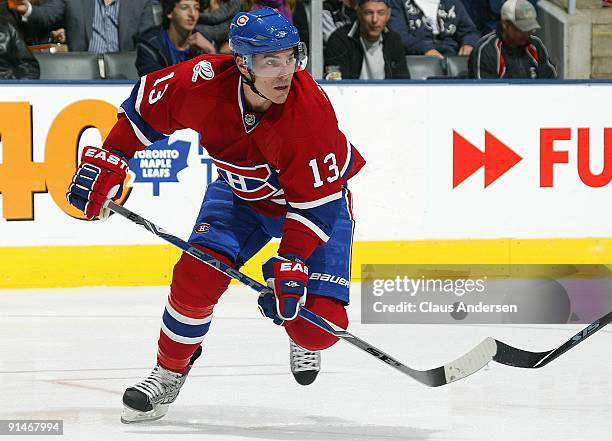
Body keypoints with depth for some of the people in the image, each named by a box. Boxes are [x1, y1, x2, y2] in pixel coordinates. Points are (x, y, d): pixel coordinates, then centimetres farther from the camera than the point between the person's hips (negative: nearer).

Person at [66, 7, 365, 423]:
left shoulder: (310, 109, -37)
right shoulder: (206, 81, -29)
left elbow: (316, 202, -30)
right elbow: (146, 104, -7)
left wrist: (291, 264, -36)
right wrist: (107, 160, -9)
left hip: (320, 196, -3)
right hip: (241, 193, 3)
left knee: (319, 321, -15)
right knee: (198, 274, -19)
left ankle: (306, 341, 24)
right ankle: (169, 371, 5)